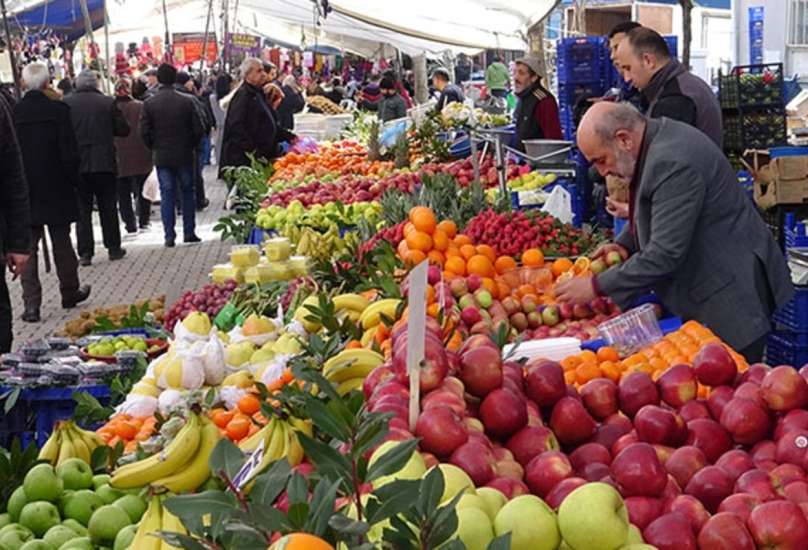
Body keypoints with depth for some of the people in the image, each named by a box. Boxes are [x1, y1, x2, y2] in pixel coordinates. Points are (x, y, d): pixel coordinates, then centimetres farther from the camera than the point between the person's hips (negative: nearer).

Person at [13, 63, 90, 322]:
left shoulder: (12, 113, -7)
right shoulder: (59, 111, -10)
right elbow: (70, 153, -11)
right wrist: (75, 181, 3)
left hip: (24, 192, 0)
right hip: (56, 191, 0)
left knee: (27, 248, 4)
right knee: (62, 244, 15)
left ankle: (31, 303, -1)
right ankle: (69, 291, 28)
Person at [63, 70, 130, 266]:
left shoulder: (66, 104, -5)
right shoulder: (107, 102, -6)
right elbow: (123, 130, -3)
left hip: (77, 164, 0)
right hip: (104, 163, 0)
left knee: (82, 209, 6)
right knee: (108, 208, 12)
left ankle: (85, 252, 4)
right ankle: (113, 248, 18)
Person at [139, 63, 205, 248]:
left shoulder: (149, 104, -7)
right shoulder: (187, 101, -8)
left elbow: (144, 132, -7)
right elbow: (199, 129, -7)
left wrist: (154, 148, 10)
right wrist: (191, 146, 10)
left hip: (161, 156, 0)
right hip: (184, 155, 0)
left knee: (166, 195, 5)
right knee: (187, 192, 12)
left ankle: (169, 236, 2)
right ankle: (189, 232, 14)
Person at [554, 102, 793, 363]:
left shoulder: (673, 163, -26)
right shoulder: (655, 143, 5)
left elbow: (665, 253, -28)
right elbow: (656, 213, 22)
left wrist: (597, 286, -22)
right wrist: (625, 244, 4)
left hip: (732, 297, -10)